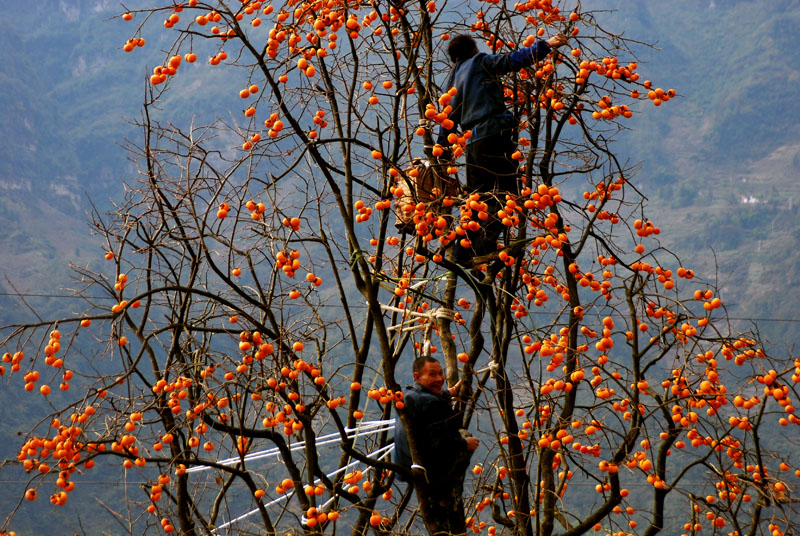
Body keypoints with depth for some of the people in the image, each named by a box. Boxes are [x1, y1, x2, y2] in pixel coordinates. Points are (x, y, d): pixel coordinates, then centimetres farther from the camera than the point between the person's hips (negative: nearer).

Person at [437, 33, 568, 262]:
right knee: (505, 192, -9)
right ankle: (486, 244, -20)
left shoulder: (451, 82, 24)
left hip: (472, 143, 7)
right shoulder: (480, 62, 8)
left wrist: (441, 152, 26)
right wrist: (546, 45, -6)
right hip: (494, 134, -7)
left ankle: (464, 253, 9)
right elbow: (513, 60, -6)